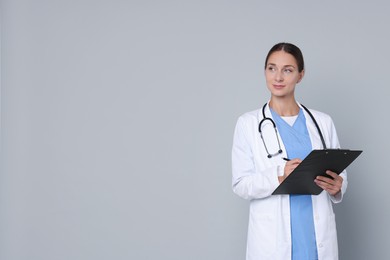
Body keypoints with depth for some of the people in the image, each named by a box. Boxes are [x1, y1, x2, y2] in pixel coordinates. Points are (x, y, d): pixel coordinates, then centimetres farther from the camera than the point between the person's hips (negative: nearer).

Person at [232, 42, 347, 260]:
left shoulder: (323, 122, 6)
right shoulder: (248, 123, 0)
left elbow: (340, 175, 9)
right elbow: (241, 184, -5)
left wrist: (337, 187, -14)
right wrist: (279, 175, -22)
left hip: (318, 235, 2)